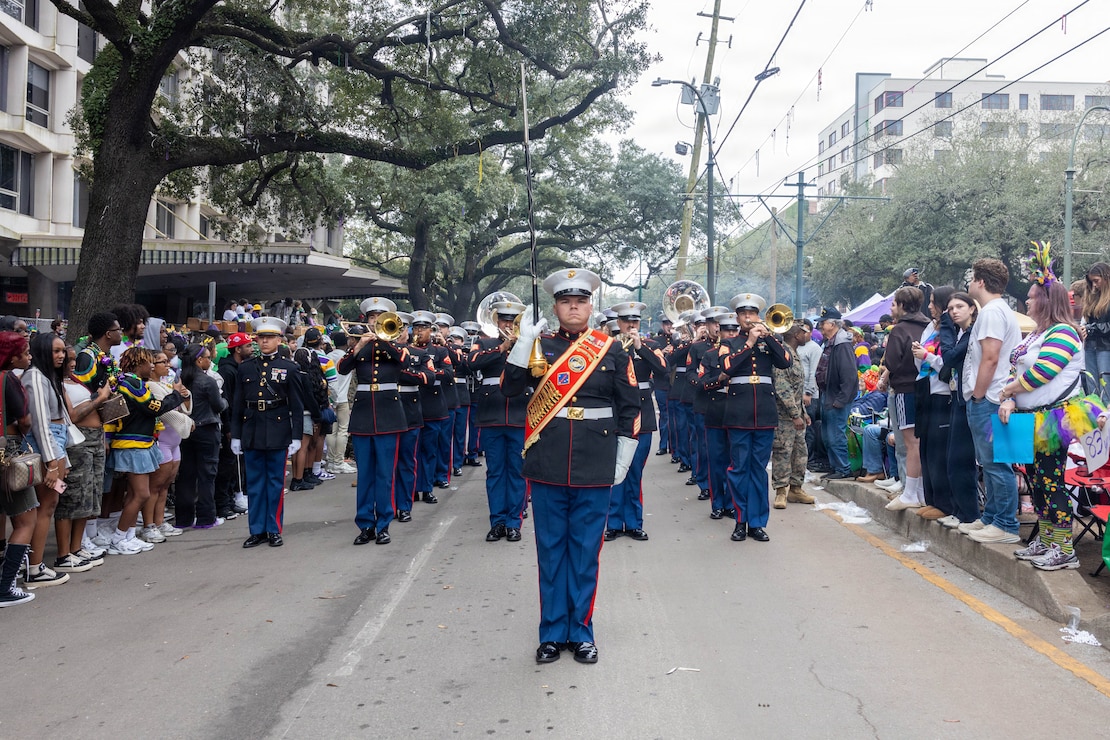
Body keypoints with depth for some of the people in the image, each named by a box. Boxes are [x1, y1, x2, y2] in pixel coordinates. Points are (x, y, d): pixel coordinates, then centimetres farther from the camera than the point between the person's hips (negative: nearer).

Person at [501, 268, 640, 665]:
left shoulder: (612, 350, 4)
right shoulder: (539, 346, 5)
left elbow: (630, 408, 7)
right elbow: (509, 388, -6)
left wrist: (623, 460, 3)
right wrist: (524, 340, -15)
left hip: (594, 469, 0)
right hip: (548, 467, 1)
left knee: (586, 553, 7)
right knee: (550, 551, 8)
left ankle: (581, 632, 18)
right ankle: (552, 632, 18)